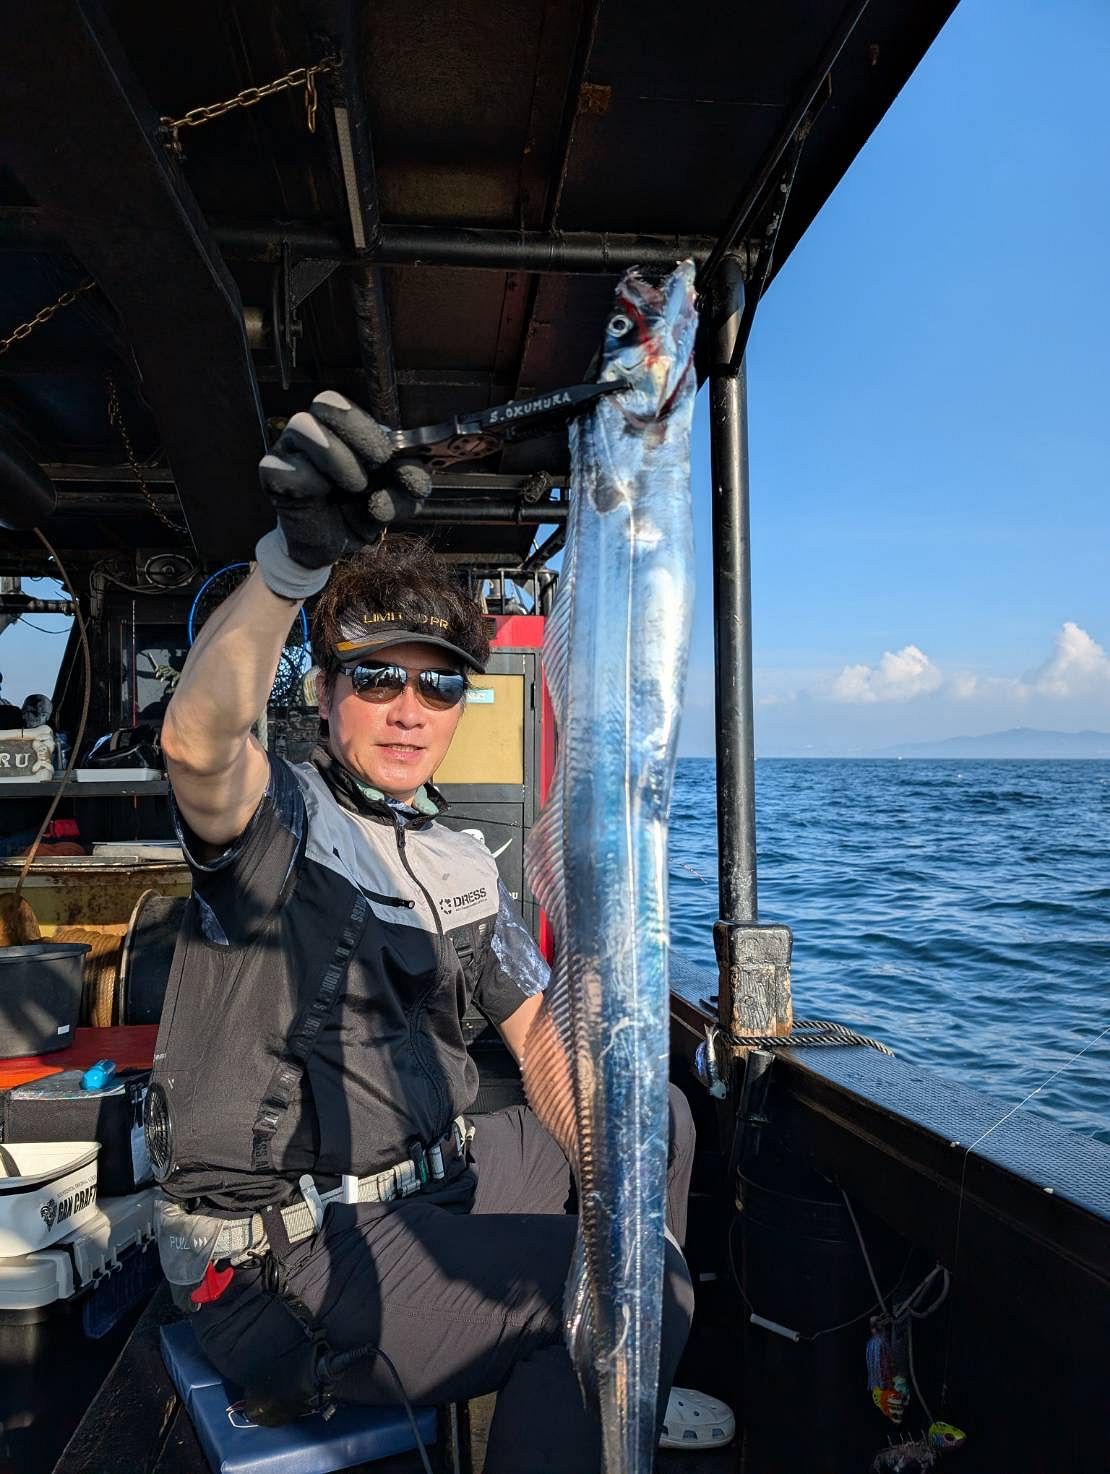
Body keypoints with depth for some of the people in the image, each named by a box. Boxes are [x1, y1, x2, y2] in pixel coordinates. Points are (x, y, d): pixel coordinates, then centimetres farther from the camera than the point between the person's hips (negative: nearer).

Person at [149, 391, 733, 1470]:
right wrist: (295, 557, -51)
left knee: (654, 1115, 20)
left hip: (433, 1179, 8)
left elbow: (543, 1029, 9)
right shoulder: (277, 818, -13)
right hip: (286, 1257, -8)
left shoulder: (459, 865, 9)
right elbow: (196, 742, -38)